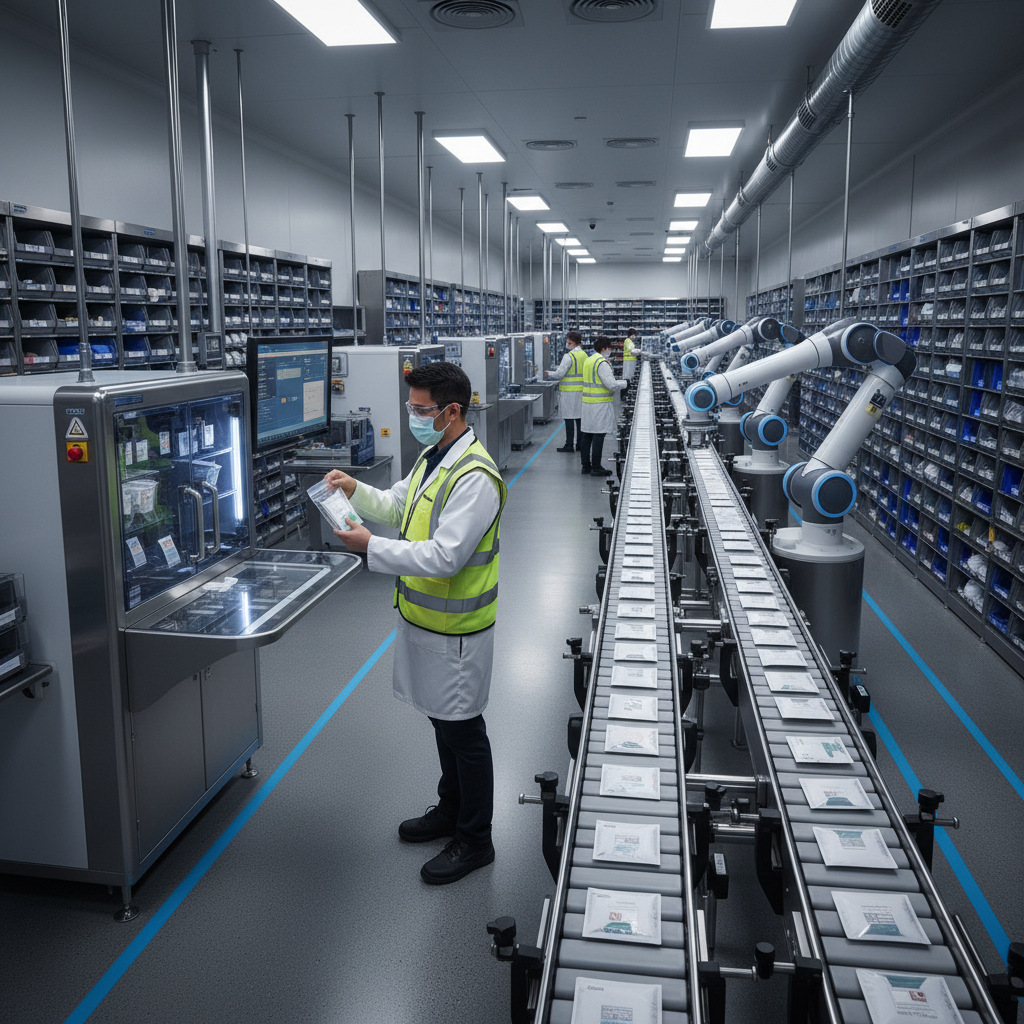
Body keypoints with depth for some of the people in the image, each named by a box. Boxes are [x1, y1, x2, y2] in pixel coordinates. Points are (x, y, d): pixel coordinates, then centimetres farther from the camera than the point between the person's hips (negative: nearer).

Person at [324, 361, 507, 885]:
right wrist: (355, 490, 1)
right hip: (424, 616, 9)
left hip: (455, 628, -9)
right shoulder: (432, 457, 6)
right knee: (442, 720, 23)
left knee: (462, 729, 5)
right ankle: (451, 808, 43)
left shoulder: (475, 478, -25)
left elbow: (445, 556, -30)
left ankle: (475, 839, 23)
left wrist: (371, 547, -26)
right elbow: (397, 508, 18)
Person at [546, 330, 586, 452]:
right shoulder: (585, 355, 9)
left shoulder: (569, 356, -14)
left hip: (569, 391, -7)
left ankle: (569, 445, 0)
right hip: (582, 390, 7)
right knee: (580, 417, 10)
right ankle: (580, 444, 14)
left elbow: (559, 374, -13)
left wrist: (549, 373, 5)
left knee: (569, 418, -3)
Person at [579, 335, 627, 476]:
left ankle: (586, 465, 18)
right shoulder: (602, 363, -15)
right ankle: (596, 468, -2)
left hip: (588, 402, 9)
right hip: (600, 404, -9)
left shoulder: (588, 361, 14)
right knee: (599, 435, -5)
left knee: (587, 434, 11)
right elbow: (611, 385, -18)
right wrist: (625, 383, -2)